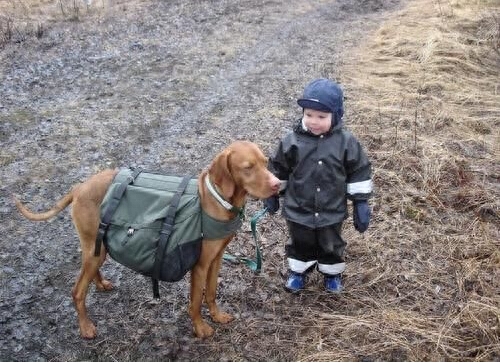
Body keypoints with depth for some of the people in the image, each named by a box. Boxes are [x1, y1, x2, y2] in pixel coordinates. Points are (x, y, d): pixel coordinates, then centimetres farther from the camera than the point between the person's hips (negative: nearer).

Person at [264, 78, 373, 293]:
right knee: (300, 244, 21)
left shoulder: (346, 142, -16)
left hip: (332, 212, 0)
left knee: (331, 246, 22)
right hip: (298, 211, 0)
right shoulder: (292, 141, -15)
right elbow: (278, 170, -1)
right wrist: (272, 195, 7)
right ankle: (298, 271, 47)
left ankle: (333, 273, 47)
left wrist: (361, 204, -5)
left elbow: (359, 173, -6)